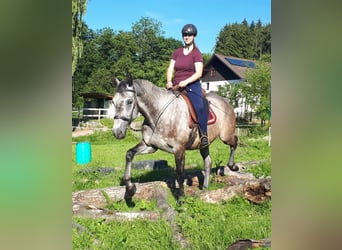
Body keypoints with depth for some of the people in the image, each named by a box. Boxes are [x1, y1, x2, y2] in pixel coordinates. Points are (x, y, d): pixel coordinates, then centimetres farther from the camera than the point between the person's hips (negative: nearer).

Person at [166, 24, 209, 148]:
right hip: (176, 86, 5)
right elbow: (170, 69, 8)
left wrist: (186, 82, -24)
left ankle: (204, 135, -21)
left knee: (199, 106, -31)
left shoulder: (197, 53, 1)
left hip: (192, 86, -5)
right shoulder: (177, 52, 15)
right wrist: (169, 81, -12)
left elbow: (198, 73, -10)